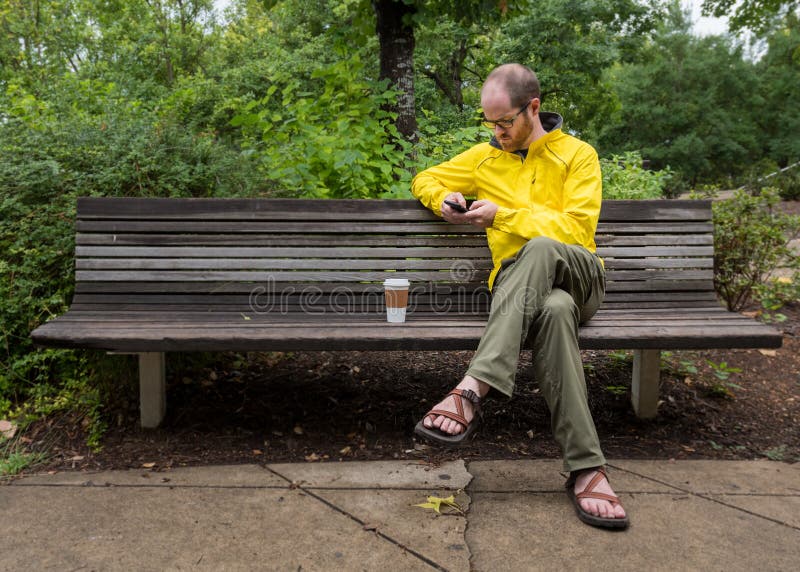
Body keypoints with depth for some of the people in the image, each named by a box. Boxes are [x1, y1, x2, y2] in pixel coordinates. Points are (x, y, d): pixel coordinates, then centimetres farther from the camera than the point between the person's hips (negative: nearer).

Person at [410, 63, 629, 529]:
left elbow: (576, 230, -6)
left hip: (577, 276, -1)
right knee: (554, 310, -40)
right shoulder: (485, 157, 18)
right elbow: (425, 180, 29)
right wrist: (443, 199, 4)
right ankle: (586, 467, -40)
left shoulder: (578, 155, 7)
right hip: (517, 285, 1)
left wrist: (504, 215, -12)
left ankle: (473, 390, -48)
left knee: (539, 249, -40)